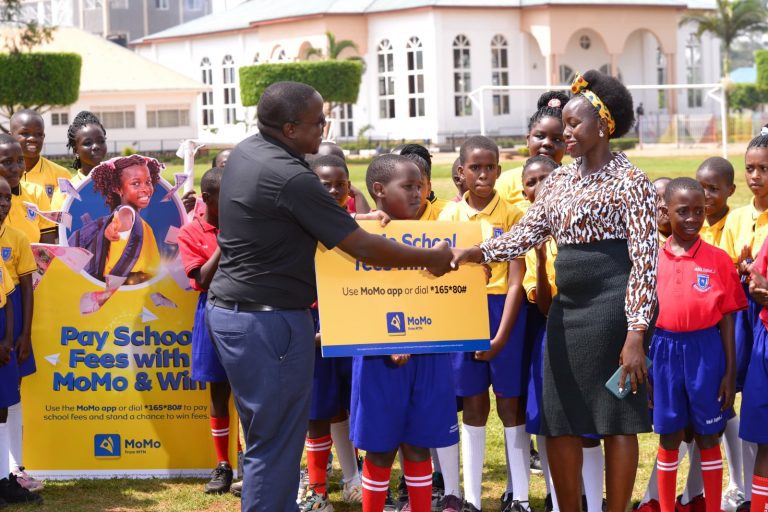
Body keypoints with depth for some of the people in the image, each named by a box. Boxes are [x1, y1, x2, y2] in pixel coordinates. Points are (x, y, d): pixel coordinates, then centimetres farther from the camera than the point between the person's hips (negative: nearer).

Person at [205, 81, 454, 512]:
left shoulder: (246, 151, 5)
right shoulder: (291, 178, -22)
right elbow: (362, 248, -17)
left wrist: (349, 220, 18)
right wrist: (431, 258, -5)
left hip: (230, 310, 10)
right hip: (270, 322, -10)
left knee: (265, 435, 19)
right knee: (276, 443, -2)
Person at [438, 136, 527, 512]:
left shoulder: (512, 215, -5)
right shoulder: (450, 215, 4)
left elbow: (515, 281, -8)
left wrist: (500, 337, -13)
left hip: (504, 310, -2)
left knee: (510, 403, 3)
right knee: (473, 404, 8)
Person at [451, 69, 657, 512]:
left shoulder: (630, 181, -7)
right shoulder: (560, 181, 14)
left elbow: (645, 260, -11)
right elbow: (527, 233, 7)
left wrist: (635, 333, -17)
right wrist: (477, 252, -11)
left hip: (610, 305, -7)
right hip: (565, 307, 7)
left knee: (616, 421, 0)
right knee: (560, 421, 9)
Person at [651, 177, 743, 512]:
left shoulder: (718, 259, -3)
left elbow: (727, 318, -2)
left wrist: (730, 372, -4)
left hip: (706, 351, -2)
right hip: (664, 351, 2)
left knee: (708, 437, 8)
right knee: (668, 436, 11)